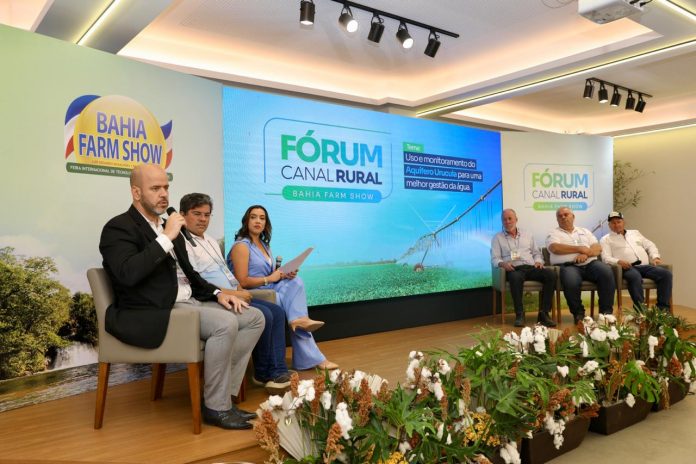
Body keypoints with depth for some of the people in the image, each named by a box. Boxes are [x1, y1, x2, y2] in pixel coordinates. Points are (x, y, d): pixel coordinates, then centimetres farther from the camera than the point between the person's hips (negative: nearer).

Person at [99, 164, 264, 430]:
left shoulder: (167, 228, 19)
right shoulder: (119, 228, -6)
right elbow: (128, 274, -25)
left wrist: (217, 293, 8)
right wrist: (166, 238, -20)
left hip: (190, 302, 9)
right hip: (154, 313, -9)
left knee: (254, 317, -2)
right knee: (226, 323, -29)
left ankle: (225, 396, 0)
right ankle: (215, 407, -11)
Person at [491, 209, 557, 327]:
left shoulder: (527, 235, 27)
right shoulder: (497, 238, 16)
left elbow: (537, 253, 26)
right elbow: (495, 258, 6)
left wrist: (538, 261, 2)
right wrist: (502, 263, -17)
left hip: (531, 267, 4)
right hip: (514, 269, -3)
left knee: (551, 274, -27)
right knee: (515, 277, -41)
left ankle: (544, 313, -25)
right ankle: (519, 314, -29)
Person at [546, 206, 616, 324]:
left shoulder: (584, 231, 26)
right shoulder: (554, 234, 14)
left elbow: (598, 248, 12)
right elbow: (555, 248, -8)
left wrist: (586, 253, -10)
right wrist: (580, 249, -5)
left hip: (590, 263, 4)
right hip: (568, 266, -4)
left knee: (607, 271, -28)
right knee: (571, 282, -37)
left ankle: (606, 311, -16)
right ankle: (578, 313, -12)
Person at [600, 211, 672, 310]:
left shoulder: (635, 233, 30)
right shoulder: (606, 239, 13)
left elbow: (650, 246, 28)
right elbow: (606, 258, -1)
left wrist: (655, 257, 7)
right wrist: (618, 261, -22)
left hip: (645, 266, 5)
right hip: (628, 268, -5)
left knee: (666, 273, -21)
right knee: (635, 277, -39)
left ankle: (663, 308, -19)